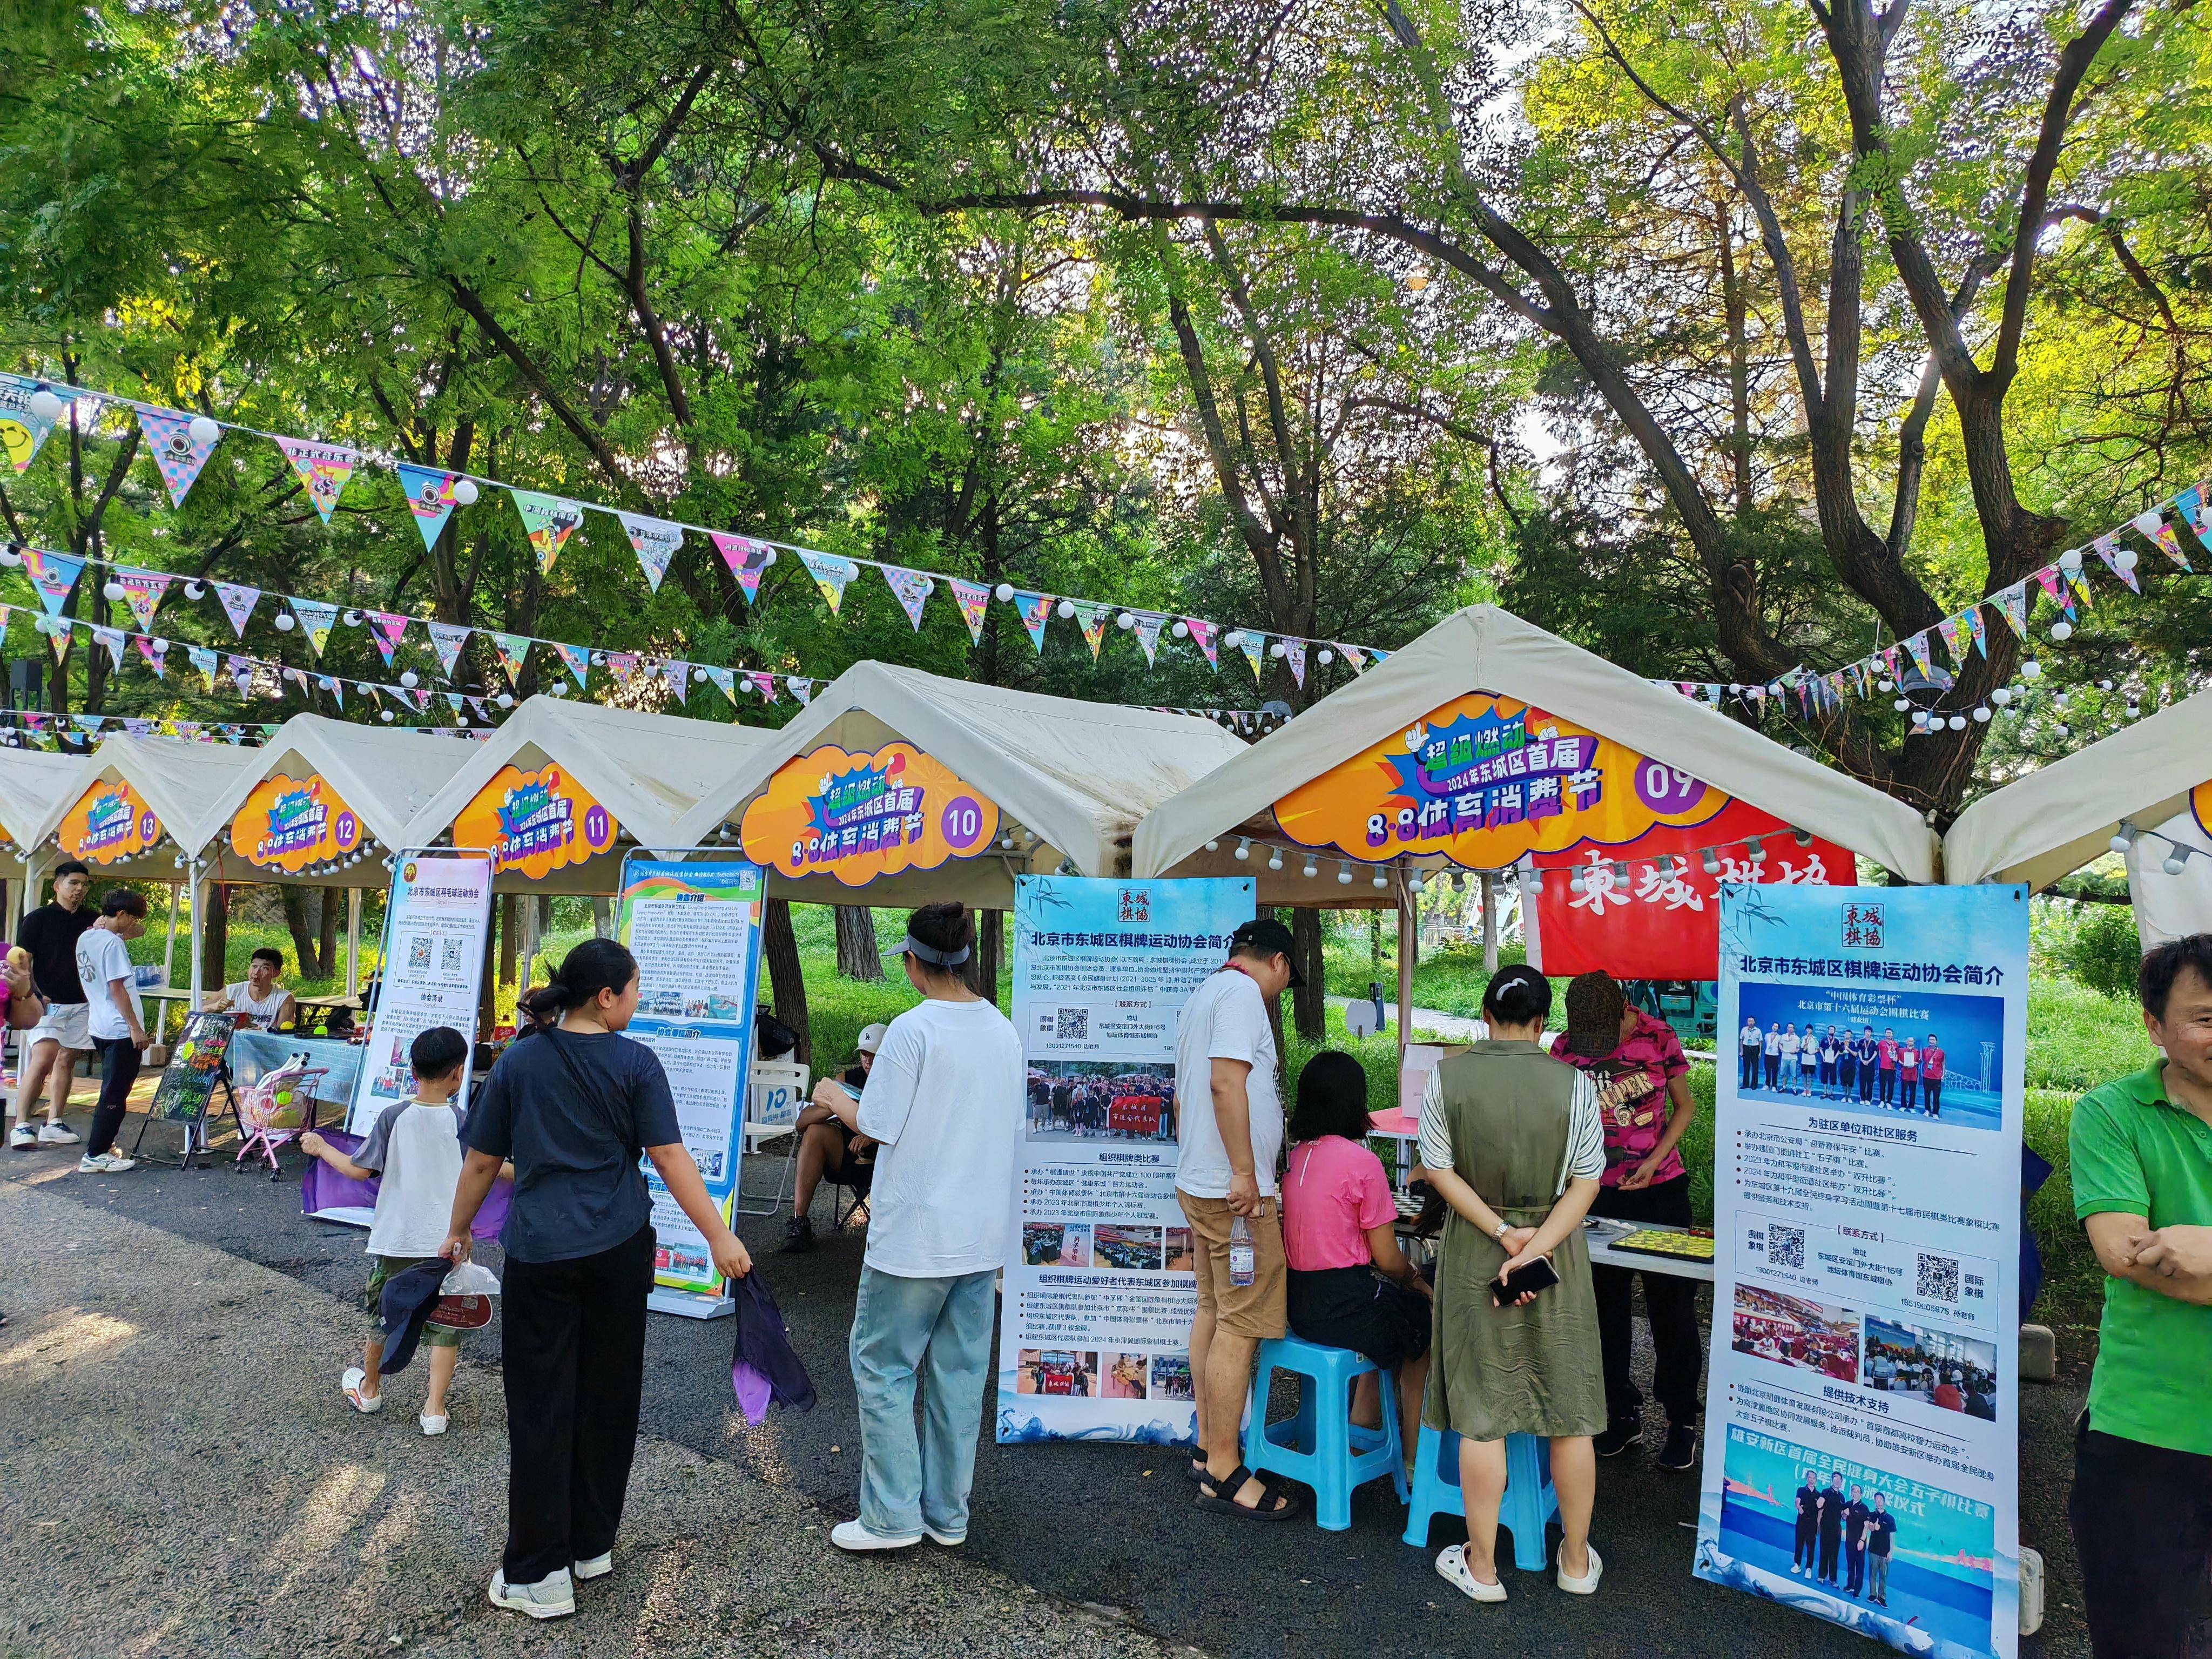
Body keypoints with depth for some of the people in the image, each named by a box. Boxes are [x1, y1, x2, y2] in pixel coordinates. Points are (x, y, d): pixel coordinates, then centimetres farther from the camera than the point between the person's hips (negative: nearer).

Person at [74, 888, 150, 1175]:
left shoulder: (85, 938, 8)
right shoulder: (113, 943, -17)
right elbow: (117, 988, -20)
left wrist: (124, 937, 11)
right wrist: (136, 1027, -17)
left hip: (99, 1027, 9)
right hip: (120, 1030, -9)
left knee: (112, 1090, 20)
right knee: (115, 1094, -2)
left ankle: (103, 1147, 27)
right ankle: (95, 1156, 2)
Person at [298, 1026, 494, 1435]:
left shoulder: (393, 1116, -8)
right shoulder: (460, 1119, -8)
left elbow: (360, 1170, -5)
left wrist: (321, 1148, 12)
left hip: (395, 1238, 1)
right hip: (447, 1241, -1)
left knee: (383, 1314, 20)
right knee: (445, 1324, 7)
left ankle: (369, 1387, 40)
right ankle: (434, 1408, 5)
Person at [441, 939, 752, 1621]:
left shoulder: (518, 1062, 0)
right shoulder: (635, 1064, -6)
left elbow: (482, 1162, 6)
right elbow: (670, 1160, -11)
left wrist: (457, 1232, 21)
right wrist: (720, 1238, -7)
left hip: (538, 1255, 1)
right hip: (618, 1253, 0)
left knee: (540, 1410, 8)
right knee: (606, 1399, 14)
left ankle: (539, 1575, 12)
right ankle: (592, 1546, 28)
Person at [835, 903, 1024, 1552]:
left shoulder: (913, 1029, -17)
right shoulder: (1004, 1031, 4)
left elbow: (877, 1127, -14)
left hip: (913, 1234, -6)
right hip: (981, 1232, 7)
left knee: (882, 1365, 8)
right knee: (960, 1372, 13)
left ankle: (892, 1515, 12)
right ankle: (948, 1514, 22)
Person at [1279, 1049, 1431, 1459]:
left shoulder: (1294, 1156, 4)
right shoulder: (1362, 1162, -16)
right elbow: (1387, 1259, -11)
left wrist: (1405, 1274, 17)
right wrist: (1414, 1279, 12)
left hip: (1299, 1303, 7)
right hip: (1343, 1307, -7)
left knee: (1393, 1303, 30)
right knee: (1426, 1318, 18)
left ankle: (1362, 1422, 33)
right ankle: (1412, 1454, 26)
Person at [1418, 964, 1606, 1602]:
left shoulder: (1445, 1078, -8)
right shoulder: (1574, 1084, -8)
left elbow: (1439, 1172, -10)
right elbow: (1586, 1183, -11)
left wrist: (1502, 1233, -10)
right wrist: (1535, 1246, -15)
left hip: (1473, 1254, 0)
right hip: (1559, 1251, 0)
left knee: (1482, 1413, 8)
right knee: (1569, 1409, 14)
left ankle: (1482, 1566, 19)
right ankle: (1577, 1561, 28)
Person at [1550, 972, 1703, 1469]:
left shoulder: (1659, 1037, -10)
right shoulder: (1565, 1049, -6)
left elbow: (1685, 1106, 1)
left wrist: (1654, 1160, -11)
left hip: (1661, 1189, -2)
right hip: (1599, 1191, 2)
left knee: (1671, 1307, 5)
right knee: (1607, 1306, 9)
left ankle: (1682, 1422, 19)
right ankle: (1623, 1414, 25)